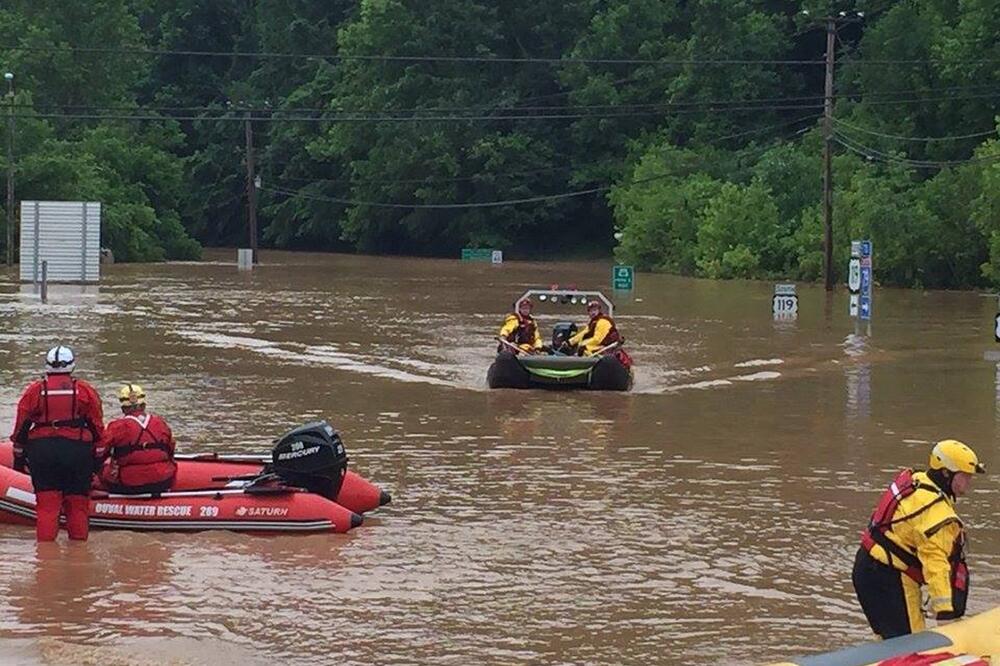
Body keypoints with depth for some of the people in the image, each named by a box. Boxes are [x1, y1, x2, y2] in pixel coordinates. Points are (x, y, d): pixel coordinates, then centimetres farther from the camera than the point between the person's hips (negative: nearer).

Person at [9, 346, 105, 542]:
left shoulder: (34, 391, 4)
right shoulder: (85, 391, 3)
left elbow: (21, 427, 6)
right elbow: (98, 428, 4)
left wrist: (19, 455, 14)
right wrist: (98, 457, 12)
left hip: (41, 450, 0)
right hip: (78, 450, 0)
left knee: (46, 503, 2)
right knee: (77, 502, 8)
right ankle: (78, 541, 11)